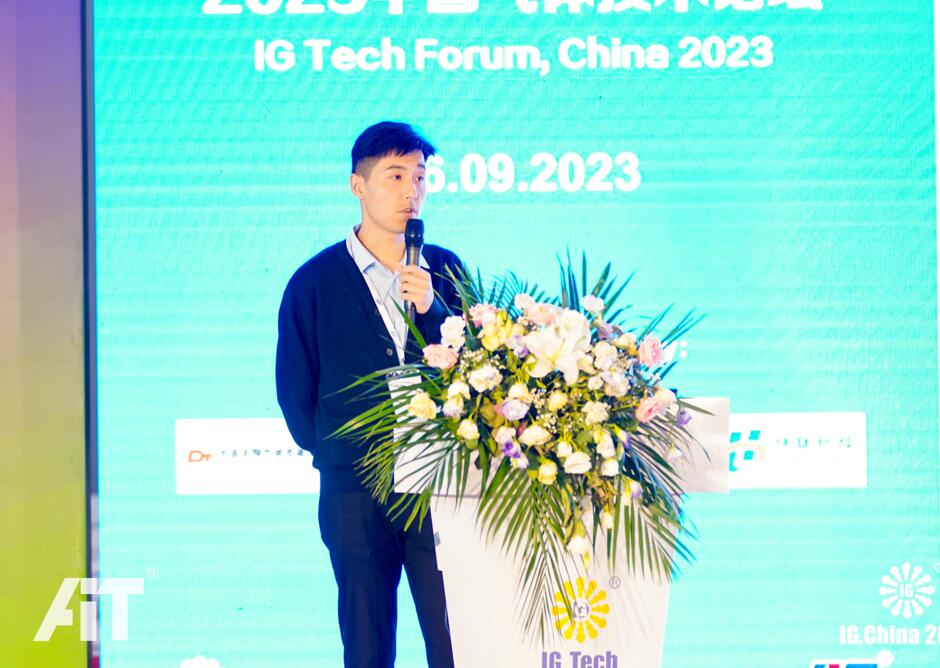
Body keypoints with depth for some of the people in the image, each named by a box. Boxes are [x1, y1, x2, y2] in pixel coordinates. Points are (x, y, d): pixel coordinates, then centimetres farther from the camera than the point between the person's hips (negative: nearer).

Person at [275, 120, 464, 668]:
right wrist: (334, 456, 6)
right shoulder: (315, 282, 4)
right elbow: (295, 390, 8)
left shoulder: (447, 270, 9)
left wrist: (431, 308, -10)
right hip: (356, 491, -1)